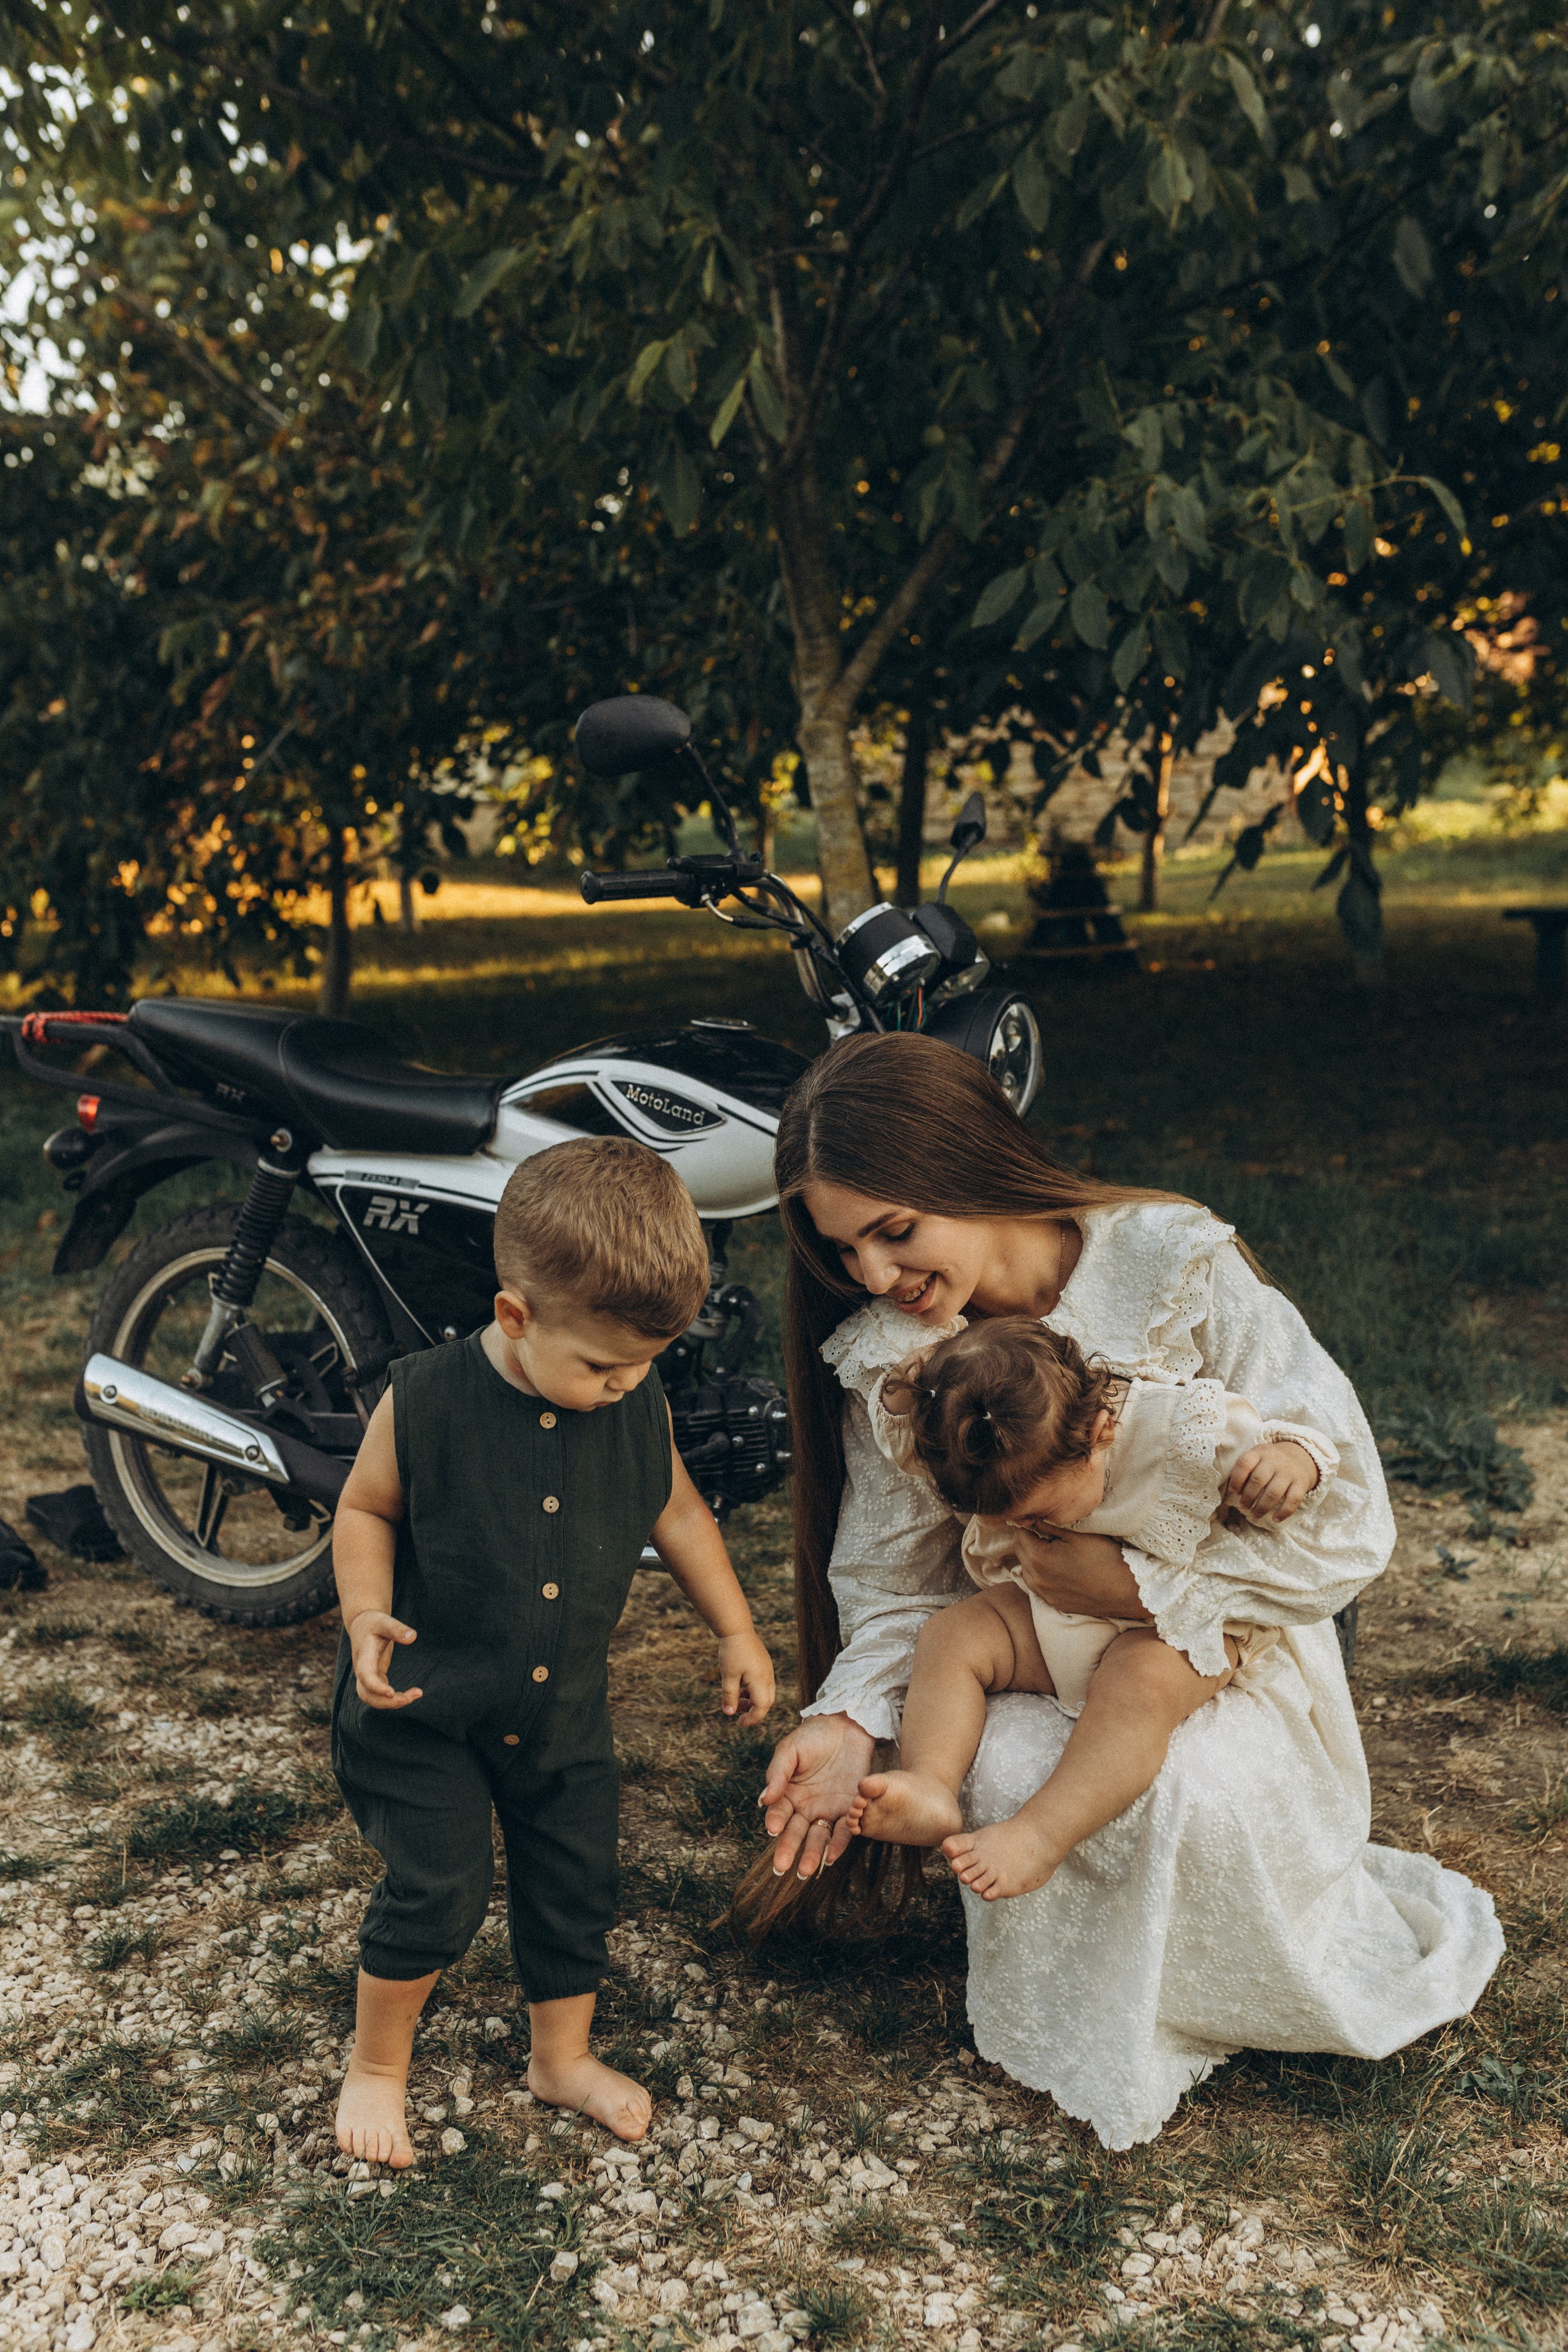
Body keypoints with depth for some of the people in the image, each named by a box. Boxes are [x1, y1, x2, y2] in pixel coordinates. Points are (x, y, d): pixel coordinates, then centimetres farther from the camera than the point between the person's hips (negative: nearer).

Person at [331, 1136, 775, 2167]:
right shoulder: (425, 1403, -22)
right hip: (423, 1706, -4)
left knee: (577, 1883, 14)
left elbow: (678, 1511, 7)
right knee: (438, 1890, -7)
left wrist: (738, 1632, 8)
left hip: (565, 1706, 4)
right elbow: (365, 1509, -6)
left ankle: (564, 2056, 40)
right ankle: (376, 2063, 22)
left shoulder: (639, 1406, -10)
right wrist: (368, 1616, -22)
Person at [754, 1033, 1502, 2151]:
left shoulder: (1181, 1273, -20)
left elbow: (1344, 1521, -20)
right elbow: (896, 1582, -2)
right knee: (1012, 1775, -30)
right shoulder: (886, 1361, -8)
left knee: (1184, 1790, -32)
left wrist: (1137, 1584, -27)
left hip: (1226, 1653, -2)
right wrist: (852, 1718, -21)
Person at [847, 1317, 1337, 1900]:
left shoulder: (1184, 1428, -29)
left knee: (1141, 1683, -36)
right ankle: (931, 1789, -31)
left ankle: (1041, 1835, -42)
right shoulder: (1004, 1451, -16)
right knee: (949, 1635, -15)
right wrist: (913, 1389, -26)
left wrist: (1292, 1462, -42)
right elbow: (896, 1434, -4)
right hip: (1049, 1614, 5)